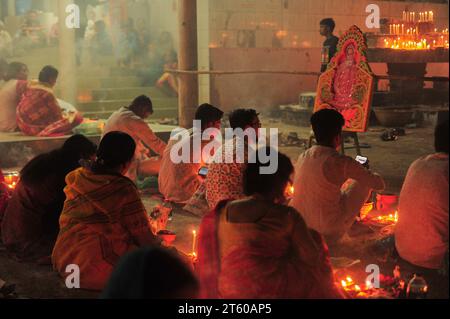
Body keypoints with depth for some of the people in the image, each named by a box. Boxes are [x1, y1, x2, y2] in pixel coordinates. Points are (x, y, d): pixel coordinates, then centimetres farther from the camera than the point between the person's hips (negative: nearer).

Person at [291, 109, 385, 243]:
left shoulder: (303, 157, -1)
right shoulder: (342, 162, -19)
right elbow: (379, 185, -8)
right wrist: (368, 172, 16)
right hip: (328, 234, -6)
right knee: (365, 182, 12)